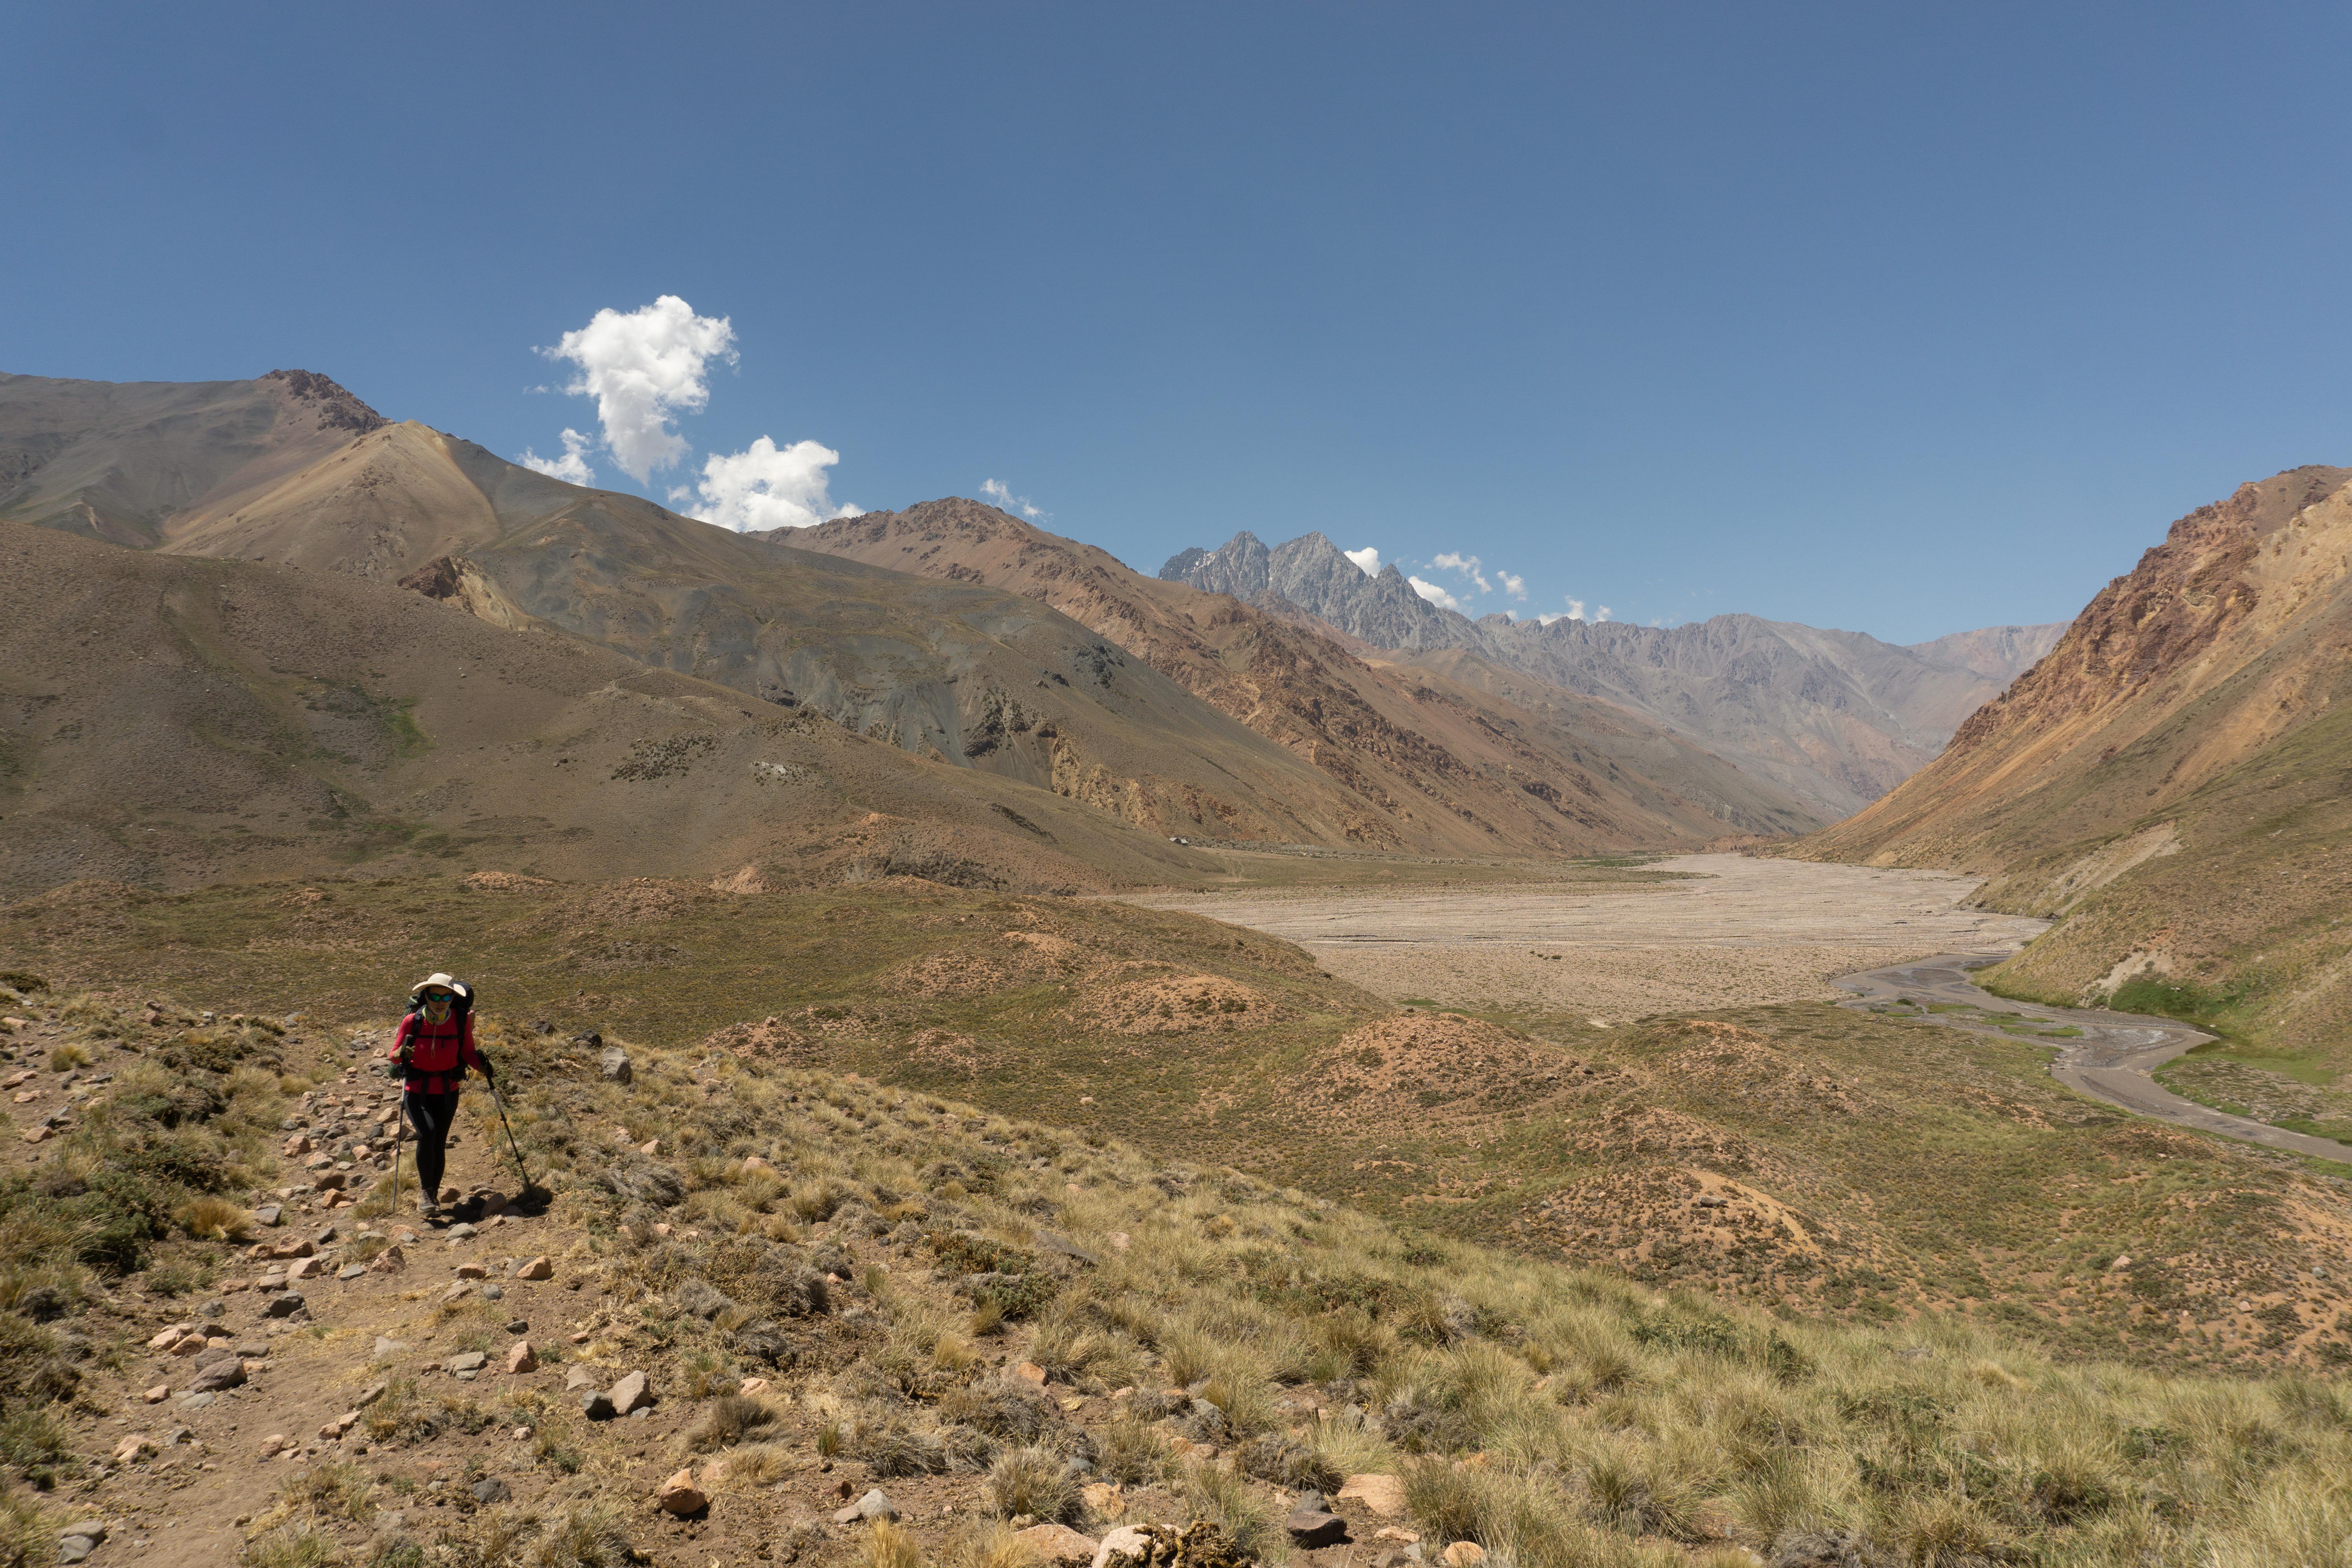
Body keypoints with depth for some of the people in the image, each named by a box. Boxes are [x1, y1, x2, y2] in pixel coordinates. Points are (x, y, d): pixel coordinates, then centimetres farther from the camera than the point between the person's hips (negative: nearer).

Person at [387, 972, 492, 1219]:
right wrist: (402, 1054, -27)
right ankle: (425, 1191, -7)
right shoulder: (412, 1021, -12)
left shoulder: (461, 1020, -8)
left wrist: (482, 1066, -16)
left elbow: (468, 1052, 4)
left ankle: (433, 1195, 29)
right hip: (416, 1090, -2)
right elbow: (393, 1056, -4)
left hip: (447, 1092, 2)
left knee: (439, 1143, 9)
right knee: (427, 1133, -25)